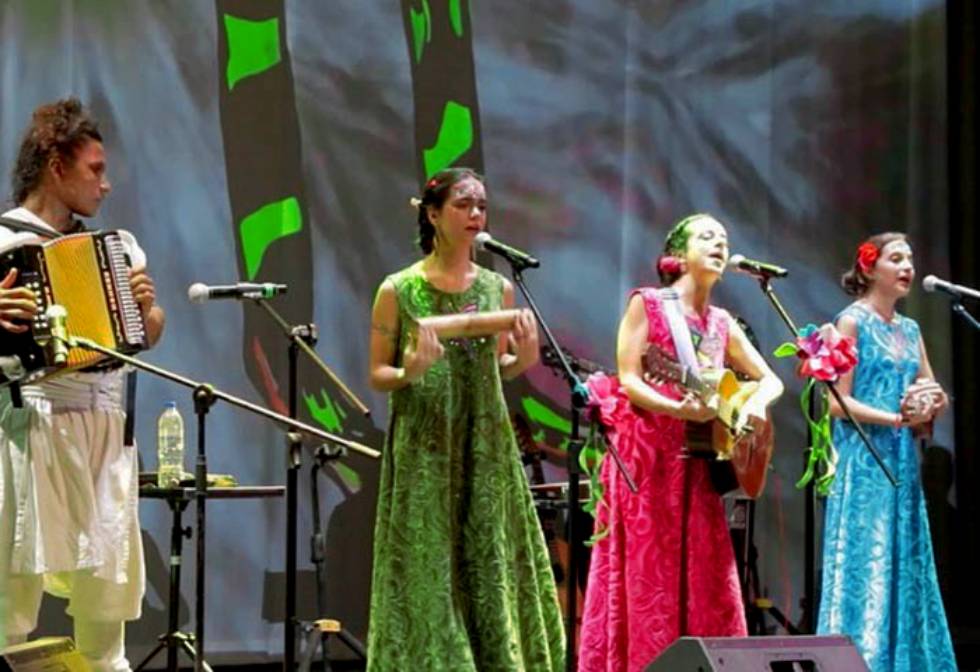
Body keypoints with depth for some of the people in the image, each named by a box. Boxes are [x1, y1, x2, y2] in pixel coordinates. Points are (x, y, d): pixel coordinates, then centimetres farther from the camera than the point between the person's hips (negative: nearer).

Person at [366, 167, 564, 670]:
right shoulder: (398, 291, -4)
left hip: (486, 445, 4)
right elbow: (377, 374, 1)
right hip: (424, 450, -3)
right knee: (429, 575, -3)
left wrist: (525, 359, -5)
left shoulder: (498, 288, 7)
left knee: (491, 568, 3)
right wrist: (412, 372, -20)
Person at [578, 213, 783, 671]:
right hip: (646, 458, -6)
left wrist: (756, 401, -3)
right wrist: (679, 410, -25)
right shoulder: (646, 304, -1)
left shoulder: (721, 324, 15)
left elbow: (771, 379, 20)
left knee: (705, 584, 2)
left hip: (698, 464, 6)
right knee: (646, 578, -8)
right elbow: (628, 381, -9)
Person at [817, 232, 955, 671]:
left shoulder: (910, 330, 17)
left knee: (906, 567, 4)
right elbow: (838, 402, -11)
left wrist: (931, 405, -6)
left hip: (902, 463, 7)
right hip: (864, 462, -7)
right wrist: (896, 418, -19)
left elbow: (931, 393, 17)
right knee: (867, 568, -10)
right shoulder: (853, 321, -4)